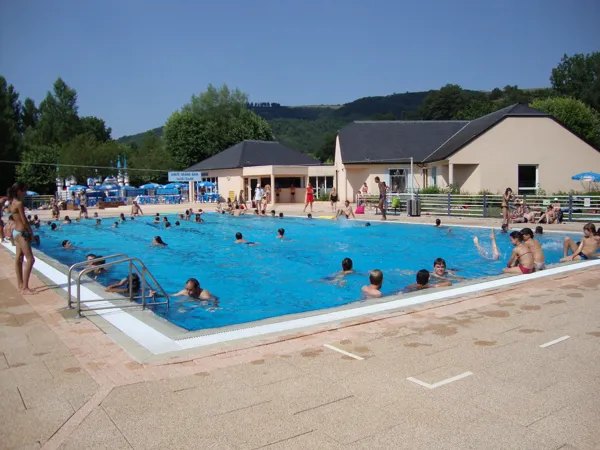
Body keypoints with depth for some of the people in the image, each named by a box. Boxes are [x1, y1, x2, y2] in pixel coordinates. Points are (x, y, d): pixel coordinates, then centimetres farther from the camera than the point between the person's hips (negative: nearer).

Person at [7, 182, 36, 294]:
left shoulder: (12, 202, 10)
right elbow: (24, 221, -18)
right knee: (30, 259, -9)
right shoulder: (19, 203, -18)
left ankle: (20, 285, 22)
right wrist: (31, 232, -8)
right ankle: (25, 288, -9)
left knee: (19, 258, 14)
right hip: (21, 233, -10)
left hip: (16, 231, 10)